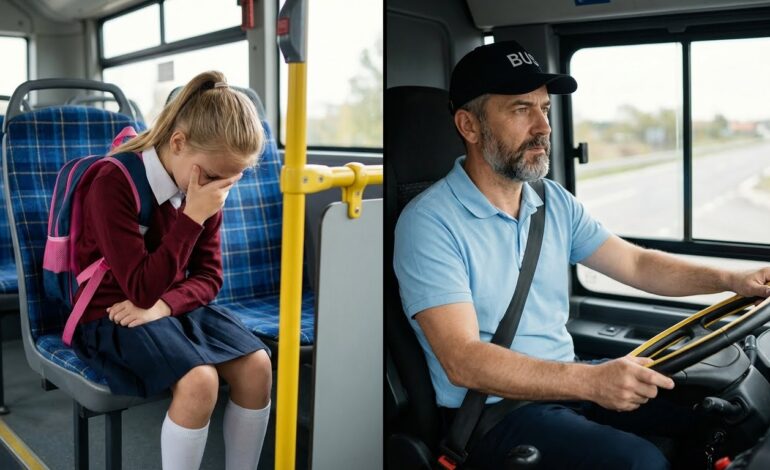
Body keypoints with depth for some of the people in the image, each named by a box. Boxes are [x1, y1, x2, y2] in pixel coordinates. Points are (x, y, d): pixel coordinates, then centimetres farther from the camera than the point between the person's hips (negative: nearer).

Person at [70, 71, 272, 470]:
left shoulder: (206, 191, 0)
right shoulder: (113, 184, -21)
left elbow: (209, 277, 2)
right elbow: (142, 290, -25)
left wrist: (162, 306, -17)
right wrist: (192, 216, -31)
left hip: (174, 306, 6)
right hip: (112, 315, -6)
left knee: (256, 365, -17)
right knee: (199, 381, -30)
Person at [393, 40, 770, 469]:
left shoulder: (555, 202, 7)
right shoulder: (429, 223, -17)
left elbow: (637, 264, 12)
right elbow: (463, 360, -25)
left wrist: (732, 280, -4)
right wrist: (591, 381, -35)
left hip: (566, 382, 7)